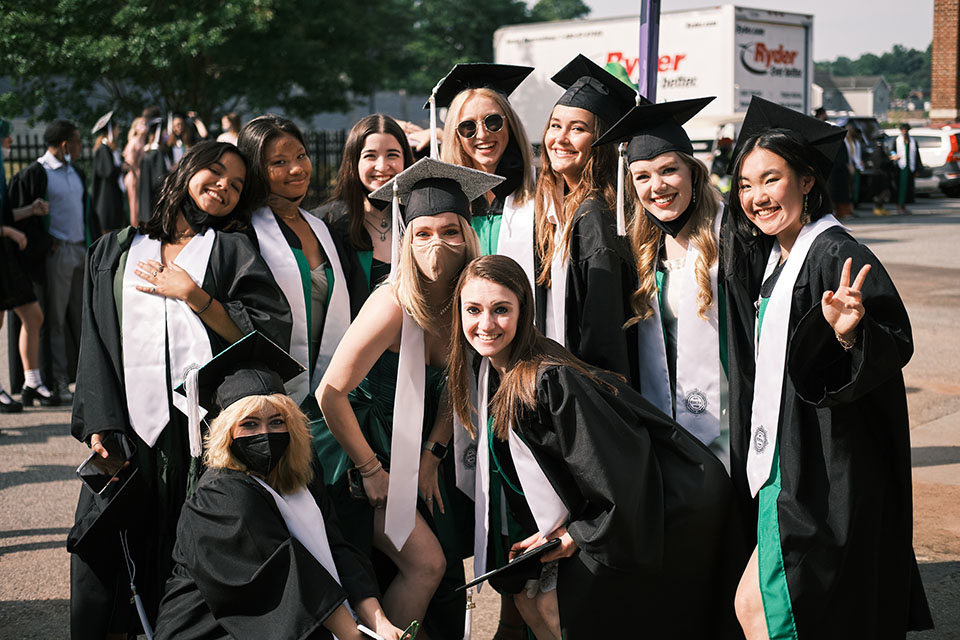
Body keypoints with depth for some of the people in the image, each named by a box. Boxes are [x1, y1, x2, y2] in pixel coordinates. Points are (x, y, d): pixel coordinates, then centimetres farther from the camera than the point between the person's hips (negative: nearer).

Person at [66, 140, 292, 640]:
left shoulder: (234, 252, 12)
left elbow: (265, 337, -1)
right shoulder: (115, 252, 19)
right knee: (105, 566, -4)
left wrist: (192, 294, -7)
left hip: (205, 433, -2)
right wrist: (99, 424, -2)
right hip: (127, 434, 2)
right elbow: (96, 345, 10)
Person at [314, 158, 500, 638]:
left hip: (416, 446, 6)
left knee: (446, 563, 5)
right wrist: (371, 470, -15)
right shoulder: (394, 304, -26)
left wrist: (431, 457, 0)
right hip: (360, 447, -6)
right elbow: (330, 394, -23)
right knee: (425, 562, -13)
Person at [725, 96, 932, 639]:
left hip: (827, 470, -9)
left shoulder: (836, 257, -16)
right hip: (788, 464, 9)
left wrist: (848, 334, -39)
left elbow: (897, 345, -22)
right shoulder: (774, 260, 11)